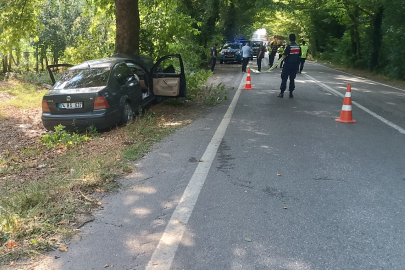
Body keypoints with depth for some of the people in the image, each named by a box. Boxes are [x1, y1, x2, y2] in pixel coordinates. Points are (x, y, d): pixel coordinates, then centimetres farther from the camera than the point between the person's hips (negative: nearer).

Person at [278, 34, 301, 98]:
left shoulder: (289, 46, -14)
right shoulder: (298, 47, 3)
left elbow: (284, 56, -16)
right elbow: (299, 56, 9)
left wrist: (284, 55, 5)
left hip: (288, 64, -5)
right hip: (295, 65, 5)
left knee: (284, 78, 1)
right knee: (292, 79, 11)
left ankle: (282, 92, -2)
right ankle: (291, 93, 11)